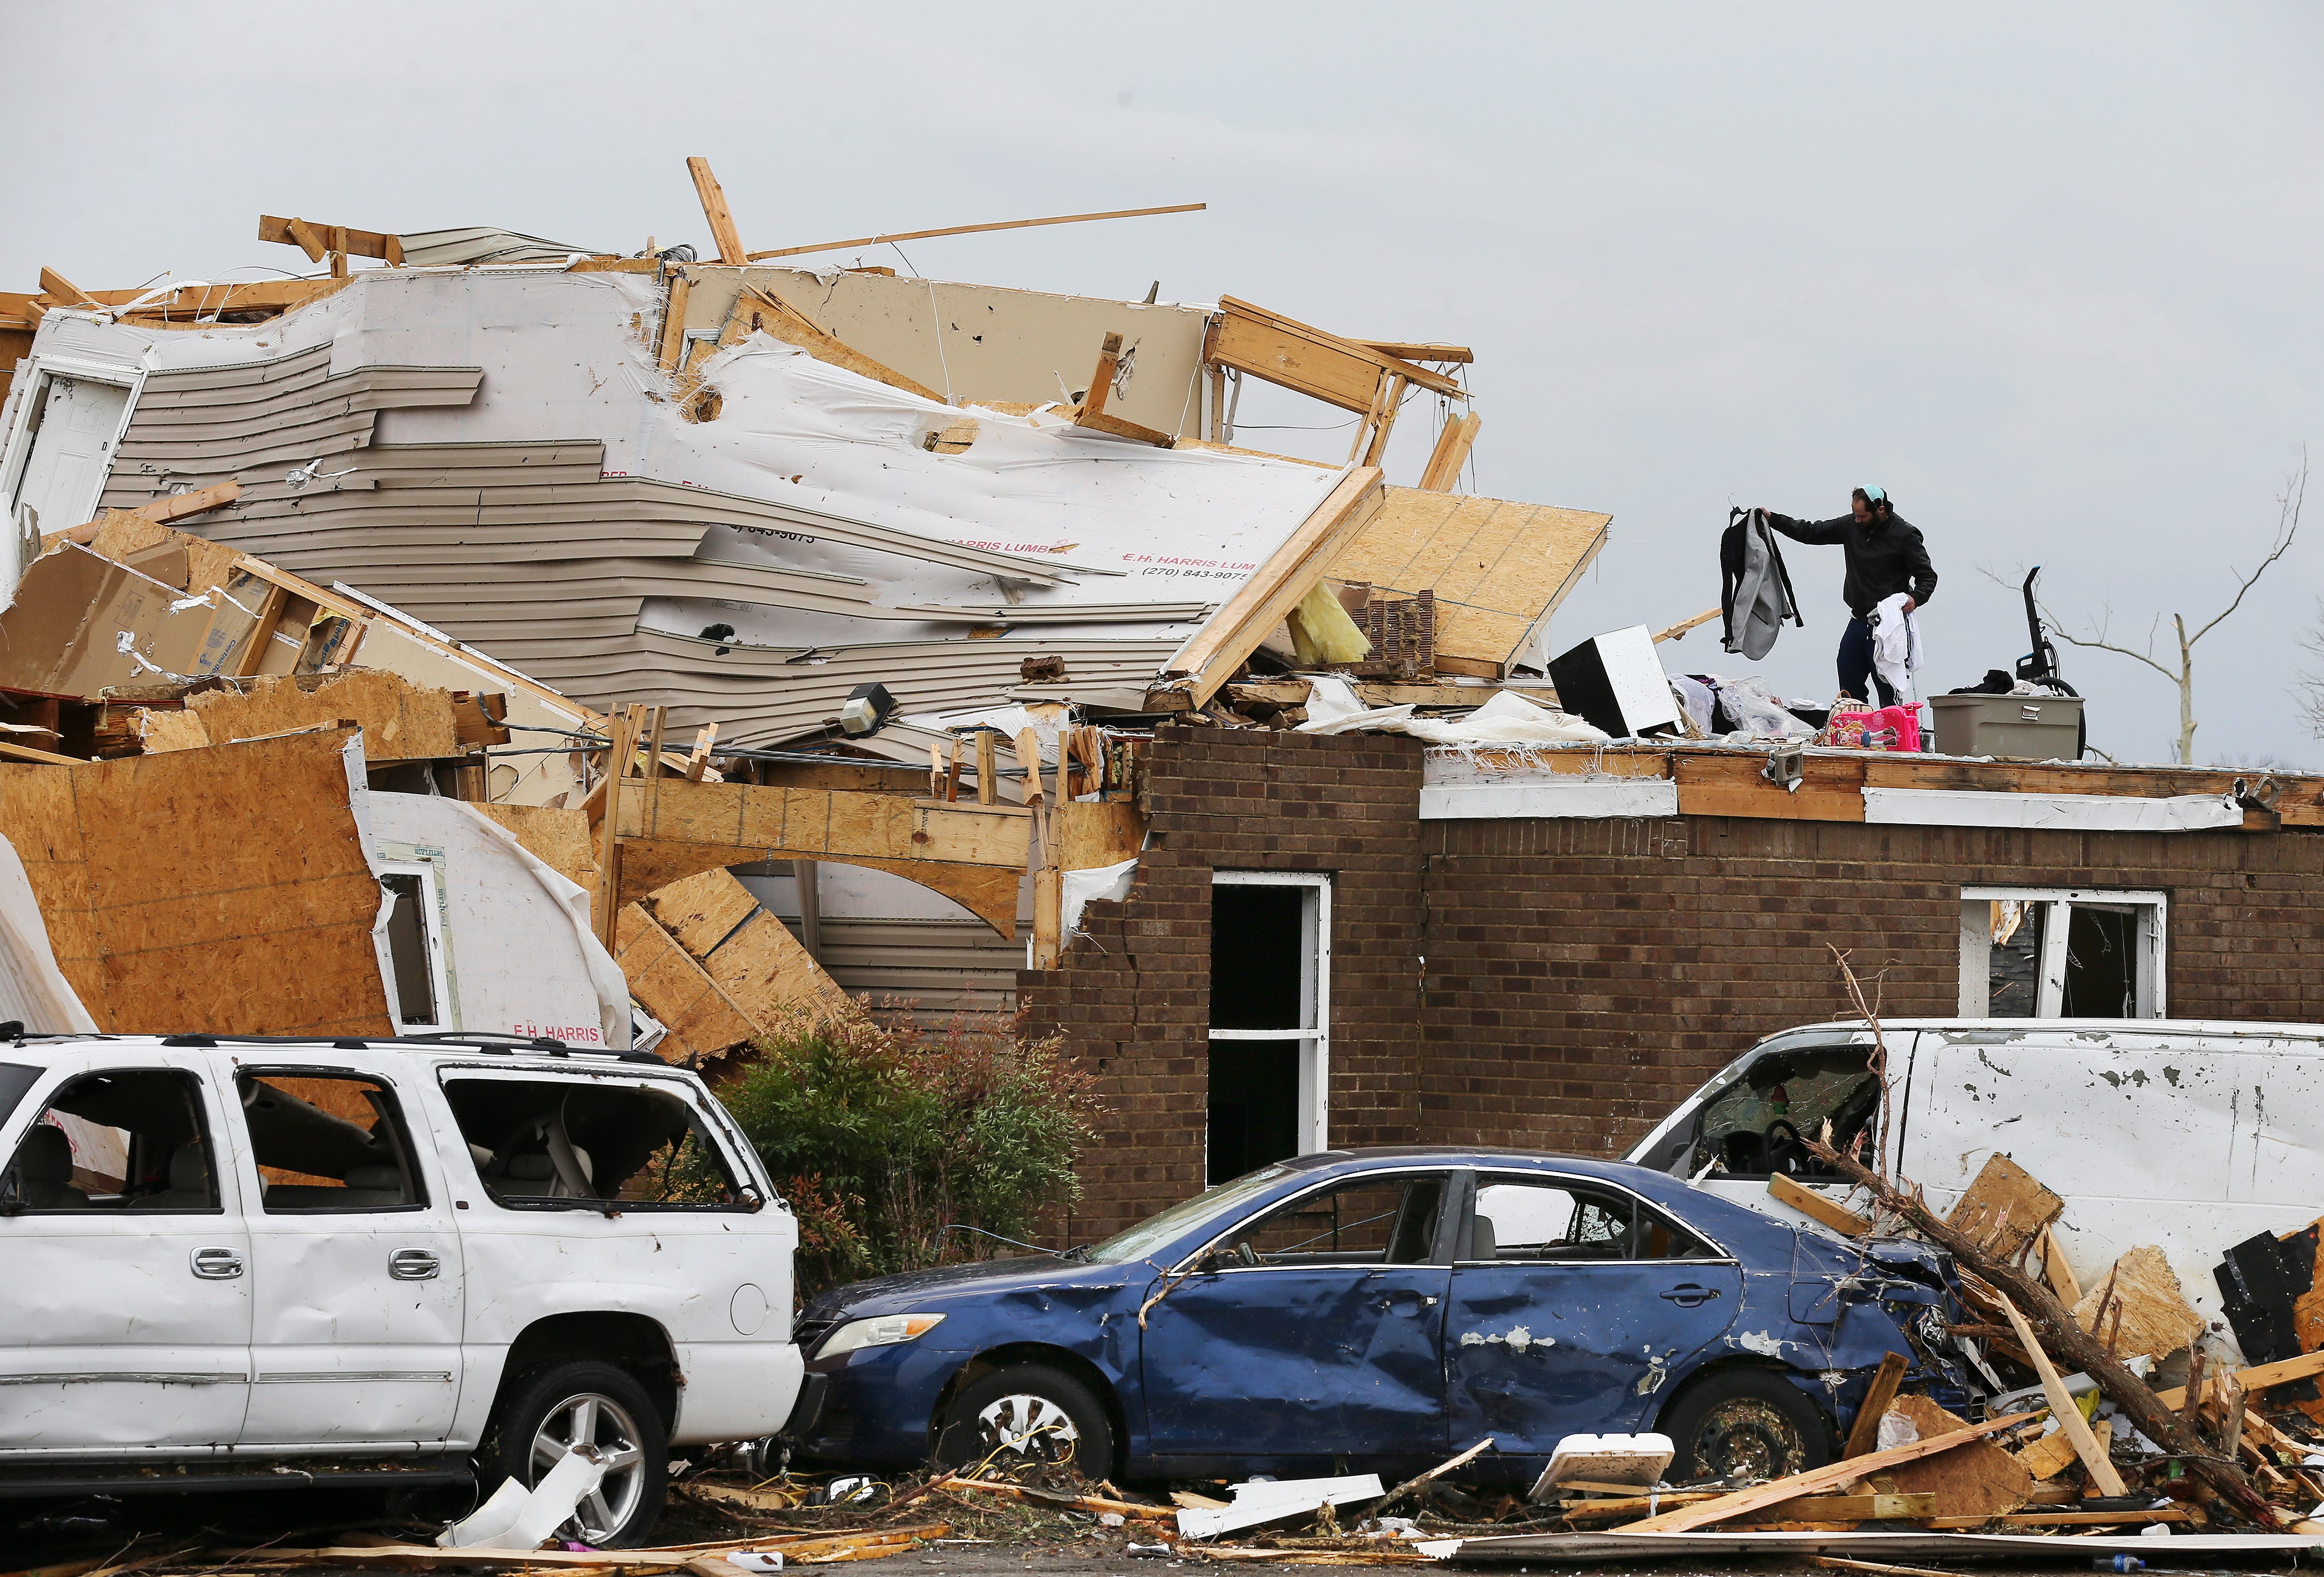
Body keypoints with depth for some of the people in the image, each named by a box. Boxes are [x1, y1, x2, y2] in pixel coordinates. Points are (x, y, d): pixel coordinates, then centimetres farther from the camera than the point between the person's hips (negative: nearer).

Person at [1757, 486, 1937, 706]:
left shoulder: (1905, 535, -9)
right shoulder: (1851, 526, 6)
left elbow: (1927, 577, -5)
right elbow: (1811, 532, 15)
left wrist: (1915, 599, -24)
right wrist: (1772, 518, 11)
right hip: (1858, 621, 7)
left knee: (1888, 692, -9)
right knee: (1850, 690, 8)